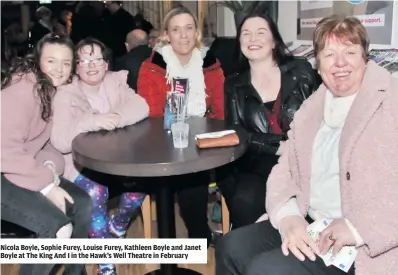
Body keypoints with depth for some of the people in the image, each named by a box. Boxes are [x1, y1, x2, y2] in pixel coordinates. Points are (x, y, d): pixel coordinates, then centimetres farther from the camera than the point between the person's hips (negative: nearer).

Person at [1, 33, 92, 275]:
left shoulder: (53, 89, 8)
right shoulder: (21, 87, -19)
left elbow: (47, 141, 8)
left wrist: (50, 167, -13)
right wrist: (47, 185, -22)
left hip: (22, 170, 9)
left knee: (82, 205, 1)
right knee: (59, 228, -22)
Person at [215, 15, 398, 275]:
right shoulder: (311, 108, 13)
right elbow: (284, 171, 9)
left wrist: (357, 228, -24)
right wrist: (288, 217, -10)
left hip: (364, 246, -6)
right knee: (231, 248, -3)